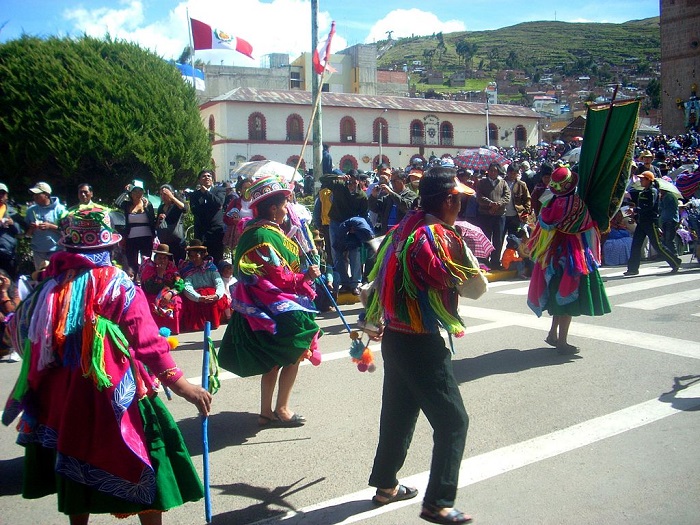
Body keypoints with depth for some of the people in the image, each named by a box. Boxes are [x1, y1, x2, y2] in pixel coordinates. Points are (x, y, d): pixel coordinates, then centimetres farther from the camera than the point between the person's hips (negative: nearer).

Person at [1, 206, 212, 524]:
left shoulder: (51, 285, 2)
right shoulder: (116, 284, -11)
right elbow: (146, 339, -19)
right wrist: (177, 382, -22)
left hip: (62, 393, 5)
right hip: (111, 393, -5)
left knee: (75, 461, 19)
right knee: (141, 458, 6)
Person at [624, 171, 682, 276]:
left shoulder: (653, 191, -10)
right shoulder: (643, 192, 16)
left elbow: (649, 206, -21)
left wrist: (635, 210, -21)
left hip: (651, 222, -9)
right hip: (641, 222, 9)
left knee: (657, 245, -5)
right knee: (636, 244, 2)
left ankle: (675, 262, 9)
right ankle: (633, 268, 3)